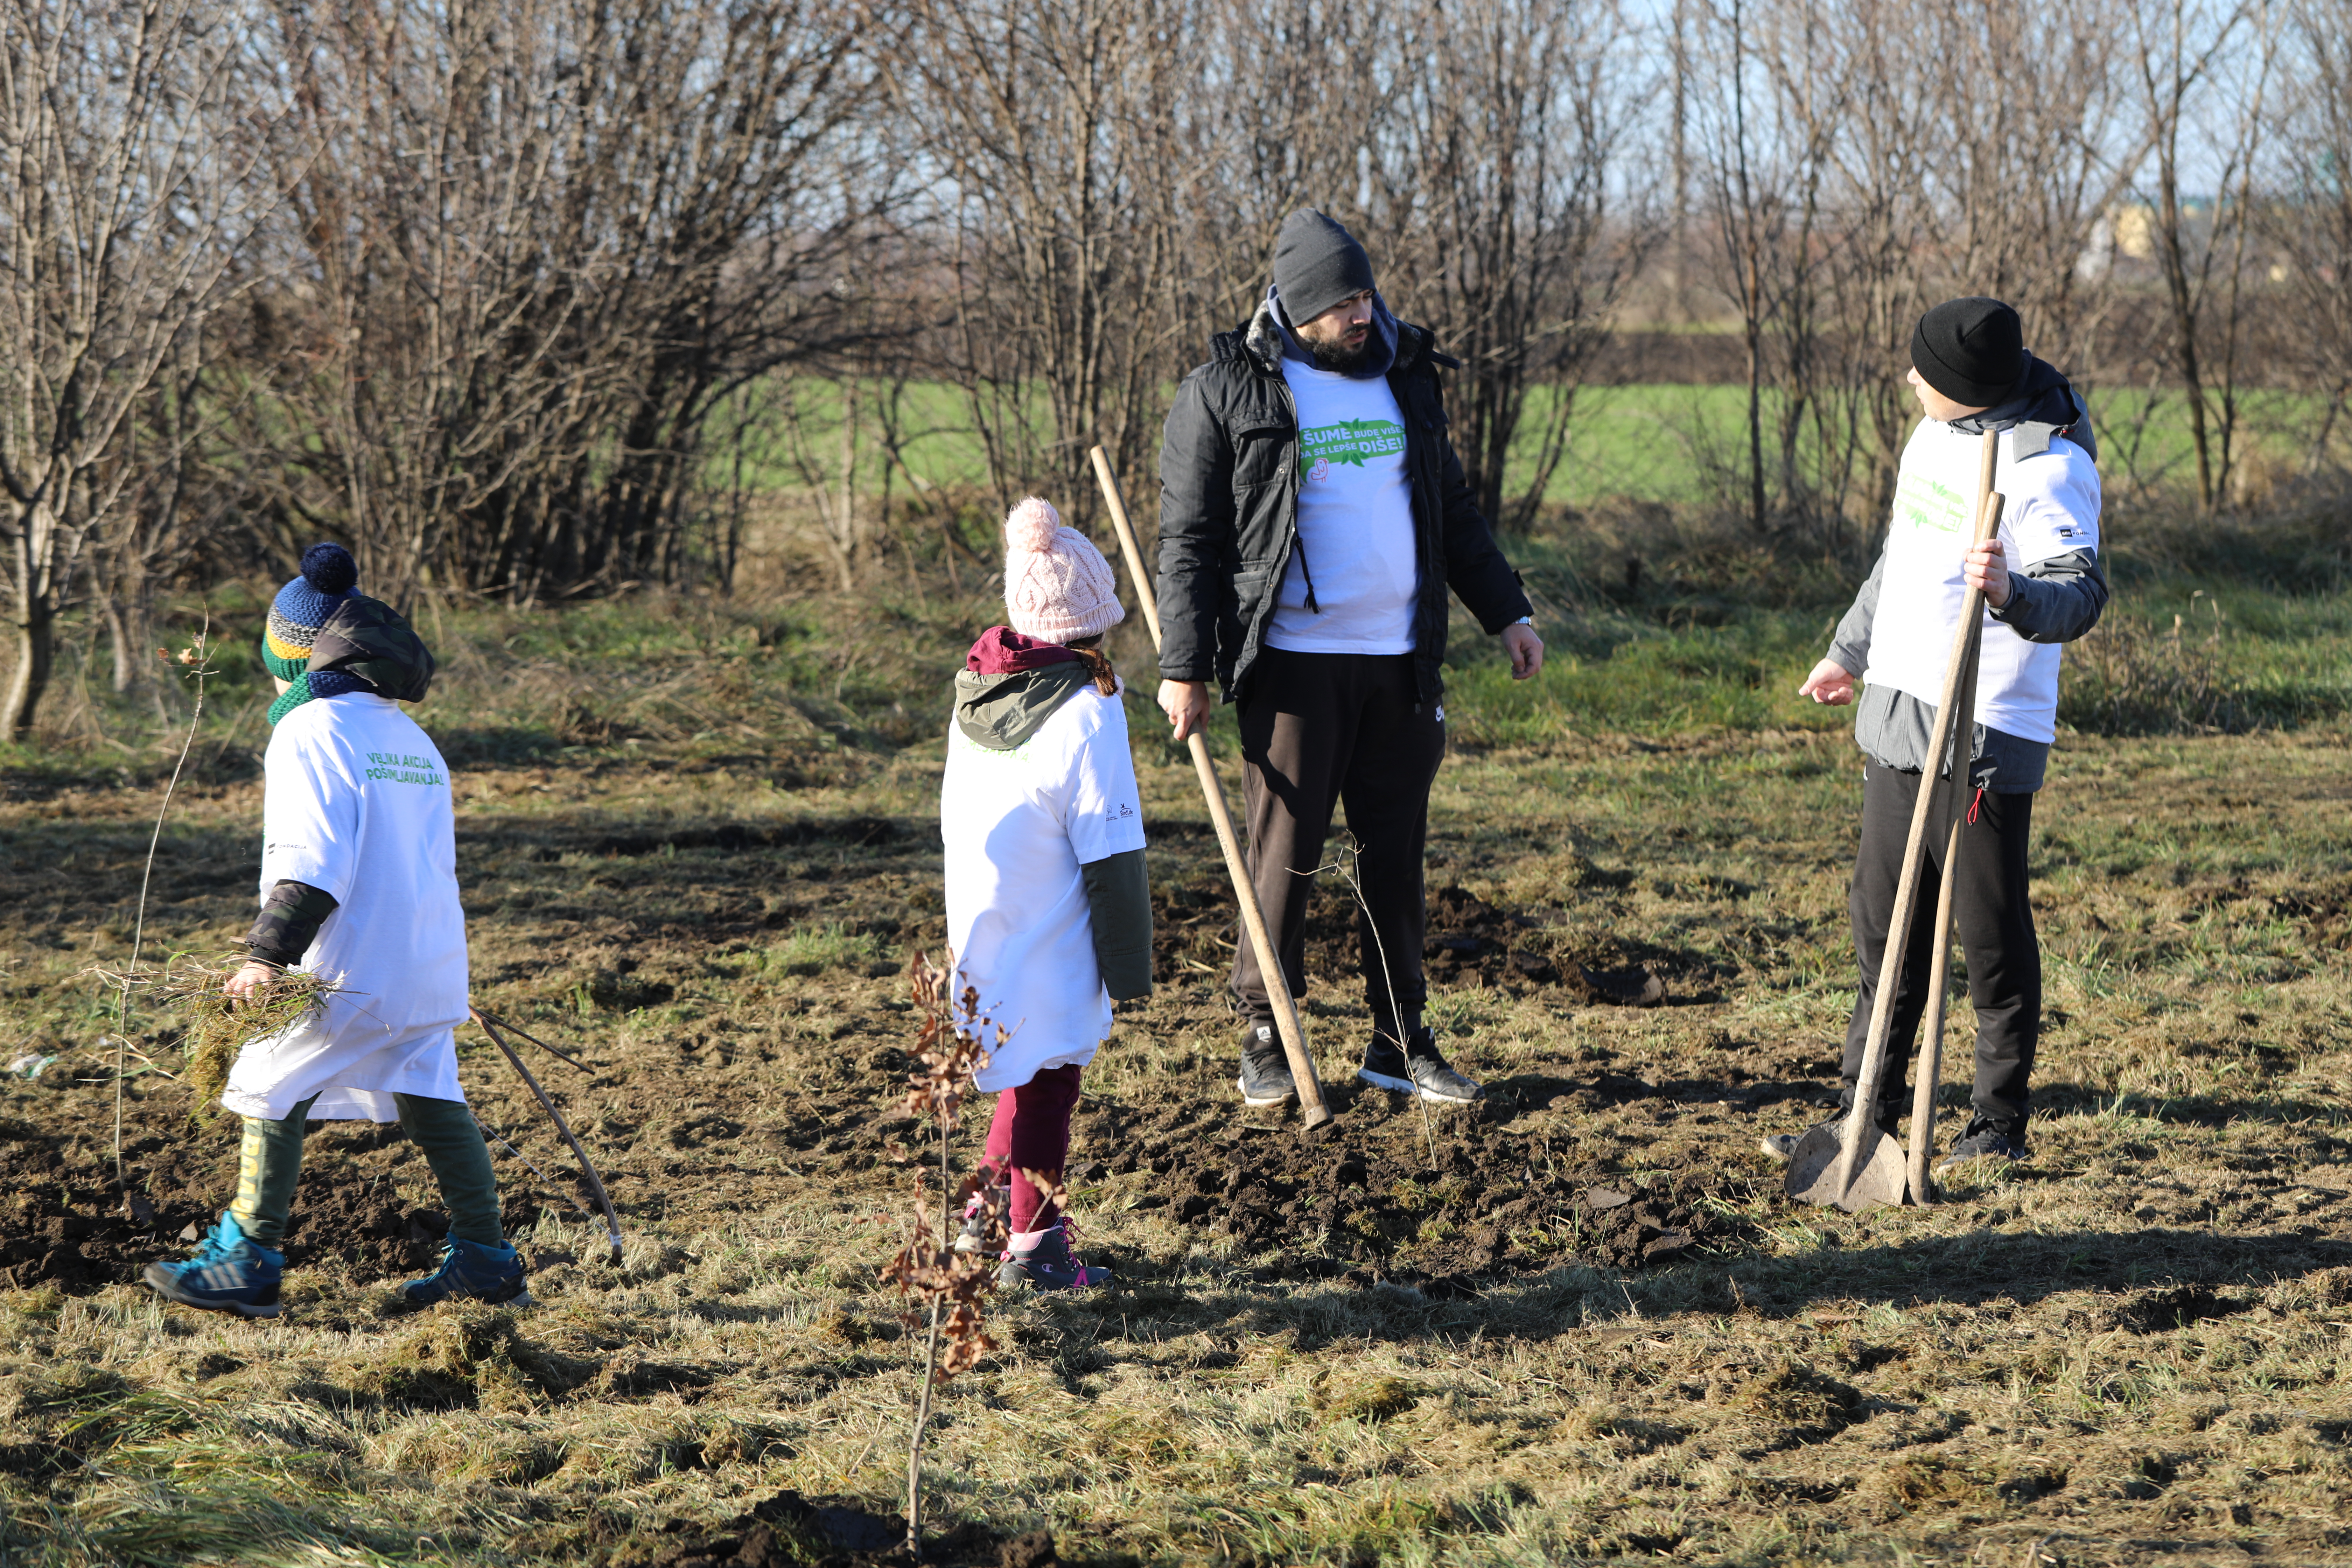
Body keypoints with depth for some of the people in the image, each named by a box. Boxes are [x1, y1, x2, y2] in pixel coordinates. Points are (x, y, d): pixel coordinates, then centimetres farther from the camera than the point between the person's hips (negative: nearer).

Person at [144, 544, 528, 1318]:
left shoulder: (310, 732, -9)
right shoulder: (412, 738, 16)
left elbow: (313, 857, -19)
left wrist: (269, 953, -21)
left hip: (349, 966, -8)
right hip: (430, 962, 8)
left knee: (271, 1092, 0)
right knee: (431, 1097, 13)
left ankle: (247, 1262, 1)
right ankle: (486, 1261, 13)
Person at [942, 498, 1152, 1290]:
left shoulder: (975, 695, 5)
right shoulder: (1087, 713, -17)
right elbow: (1112, 854, -15)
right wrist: (1129, 966, -8)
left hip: (977, 936, 7)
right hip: (1048, 949, -7)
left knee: (1030, 1070, 20)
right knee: (1048, 1080, 2)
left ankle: (990, 1208, 26)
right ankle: (1032, 1241, 5)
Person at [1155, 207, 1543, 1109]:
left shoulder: (1403, 376, 11)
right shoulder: (1227, 392, -4)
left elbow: (1452, 510, 22)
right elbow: (1189, 539, -4)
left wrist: (1506, 612, 18)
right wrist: (1184, 668, -8)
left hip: (1400, 660, 5)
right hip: (1293, 662, -5)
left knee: (1396, 852, 7)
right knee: (1285, 854, -2)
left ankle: (1401, 1043, 13)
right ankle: (1265, 1041, 9)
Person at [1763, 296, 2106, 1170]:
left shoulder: (2047, 466, -18)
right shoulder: (1940, 430, 9)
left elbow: (2081, 596, -26)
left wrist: (2013, 596, -47)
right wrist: (1851, 652, 32)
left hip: (1985, 735, -9)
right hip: (1898, 709, 9)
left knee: (1990, 933, 0)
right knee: (1884, 924, 14)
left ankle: (2001, 1125, 11)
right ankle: (1868, 1113, 23)